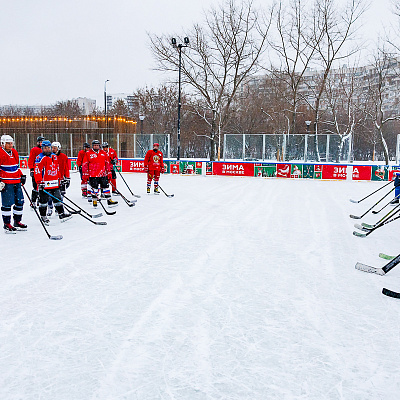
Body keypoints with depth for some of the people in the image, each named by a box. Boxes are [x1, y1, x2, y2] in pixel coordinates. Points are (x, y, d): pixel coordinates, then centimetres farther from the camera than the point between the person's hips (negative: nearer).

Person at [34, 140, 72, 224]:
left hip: (54, 184, 6)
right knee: (43, 200, 4)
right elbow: (37, 171, -14)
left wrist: (59, 179, 22)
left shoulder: (54, 157, 13)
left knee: (58, 198, 8)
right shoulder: (40, 158, -9)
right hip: (45, 184, -6)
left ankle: (62, 214, 15)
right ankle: (43, 216, 16)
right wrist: (39, 182, -19)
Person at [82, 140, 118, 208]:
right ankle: (94, 201, 13)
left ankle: (109, 201, 8)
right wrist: (85, 174, -3)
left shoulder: (103, 153, 10)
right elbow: (85, 164, 1)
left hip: (103, 174, 3)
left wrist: (108, 172, 14)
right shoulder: (88, 153, 0)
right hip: (93, 175, -3)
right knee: (94, 188, -1)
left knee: (106, 186, 4)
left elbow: (107, 163, 17)